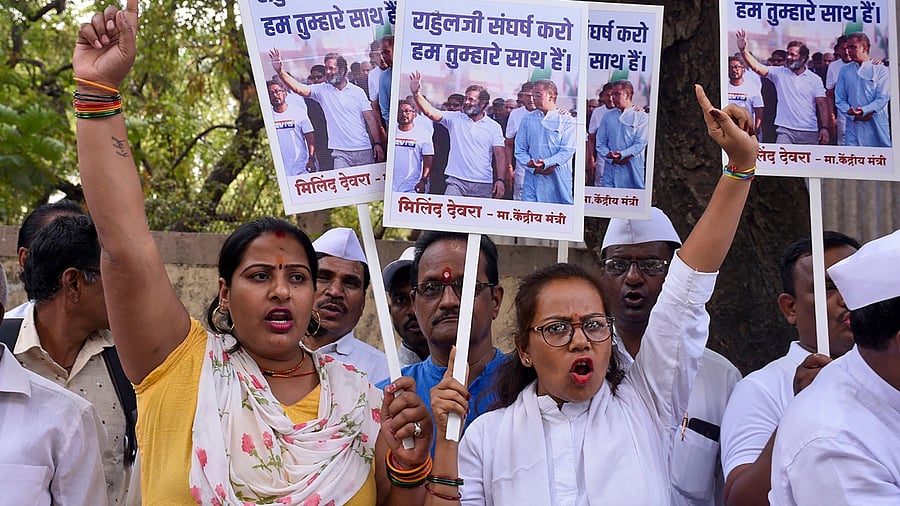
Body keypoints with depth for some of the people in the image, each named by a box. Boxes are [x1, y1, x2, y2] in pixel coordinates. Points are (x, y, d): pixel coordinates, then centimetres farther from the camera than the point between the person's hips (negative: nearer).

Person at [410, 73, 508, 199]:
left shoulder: (494, 127, 6)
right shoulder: (455, 118, 7)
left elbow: (500, 155, 2)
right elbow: (429, 112, -4)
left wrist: (500, 180, -10)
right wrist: (417, 93, -20)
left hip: (483, 186, 0)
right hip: (456, 181, 0)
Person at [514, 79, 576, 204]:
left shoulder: (567, 120, 3)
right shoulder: (527, 120, 13)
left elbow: (567, 150, -7)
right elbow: (520, 150, 9)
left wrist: (545, 164, -18)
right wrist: (534, 168, -8)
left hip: (559, 180, -3)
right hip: (532, 179, 3)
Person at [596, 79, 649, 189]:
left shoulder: (641, 116, 3)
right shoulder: (608, 116, 13)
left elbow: (641, 143, -6)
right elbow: (600, 142, 9)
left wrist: (622, 155, -18)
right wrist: (612, 158, -8)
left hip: (632, 168, -3)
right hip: (611, 167, 3)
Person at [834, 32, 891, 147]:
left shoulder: (880, 69, 2)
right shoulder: (845, 71, 11)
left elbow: (883, 98, -5)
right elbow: (839, 99, 8)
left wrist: (863, 111, -19)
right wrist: (853, 115, -9)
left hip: (877, 125, -2)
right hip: (853, 124, 2)